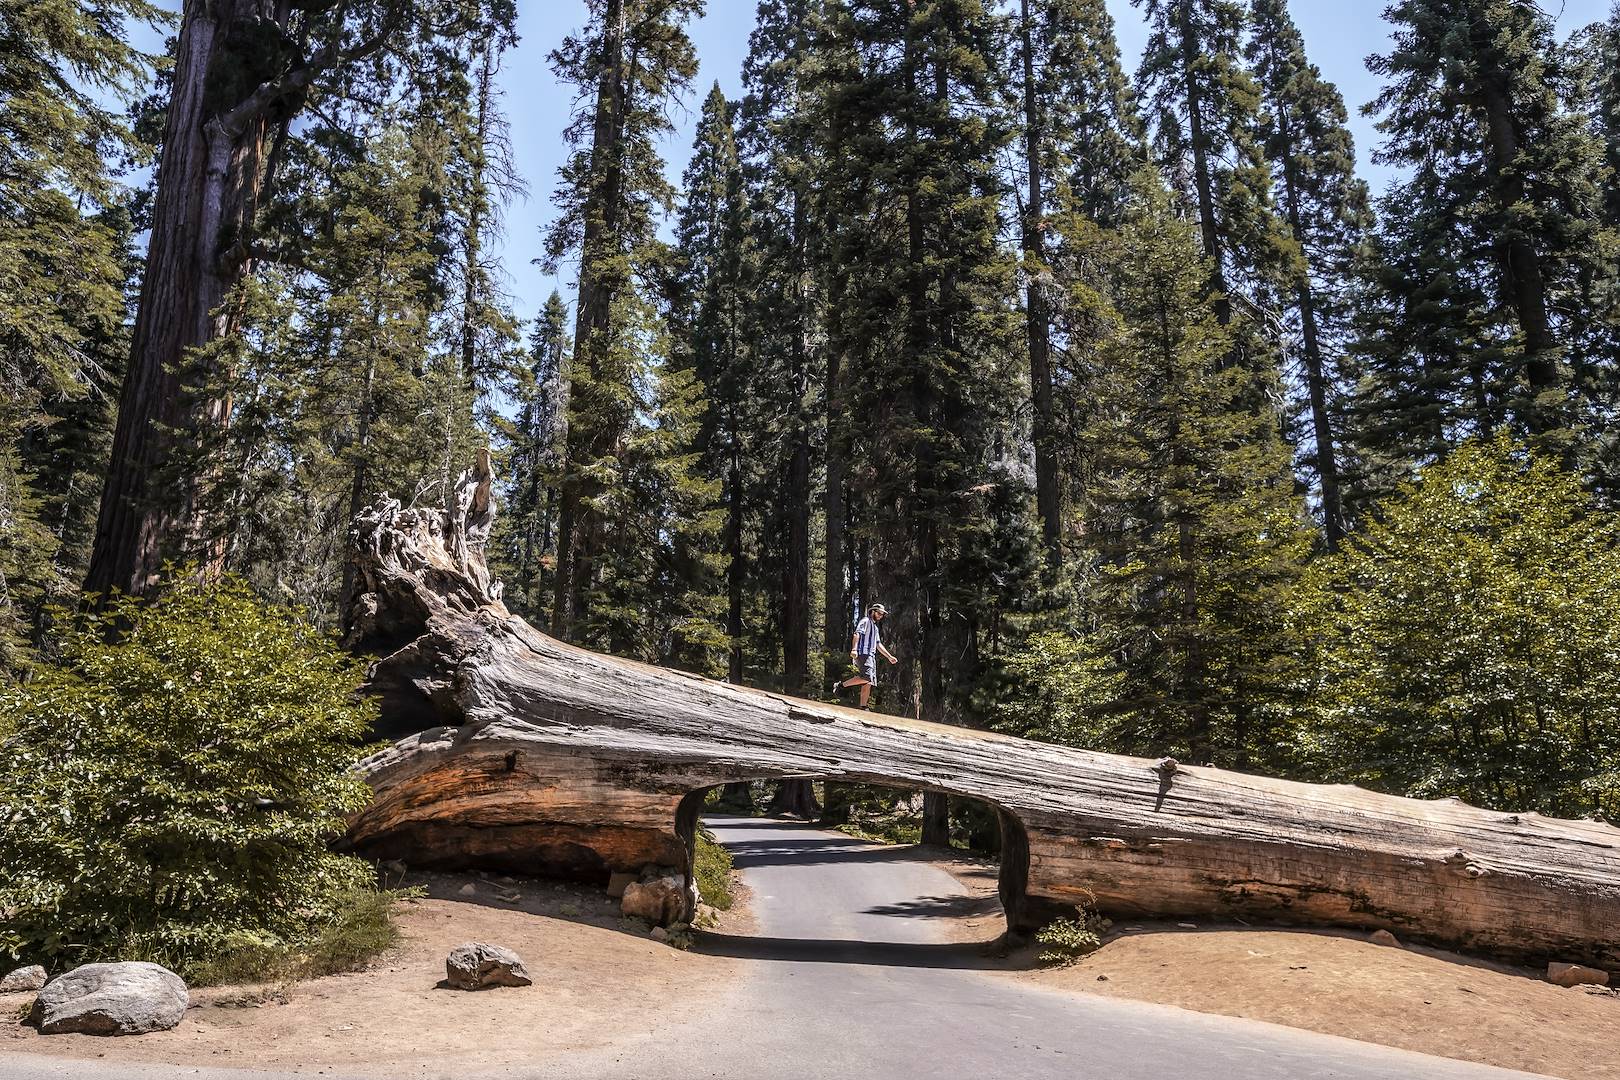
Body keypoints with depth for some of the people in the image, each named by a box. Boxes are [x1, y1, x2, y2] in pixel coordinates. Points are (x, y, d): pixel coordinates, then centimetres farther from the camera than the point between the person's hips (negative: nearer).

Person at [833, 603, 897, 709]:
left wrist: (889, 656, 30)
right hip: (863, 654, -10)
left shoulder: (875, 627, 30)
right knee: (866, 677, -26)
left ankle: (863, 706, -1)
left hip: (871, 656, 10)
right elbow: (857, 634, -14)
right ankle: (841, 685, -15)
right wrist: (854, 649, -29)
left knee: (869, 682, 1)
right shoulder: (866, 621, 1)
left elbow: (878, 644, 35)